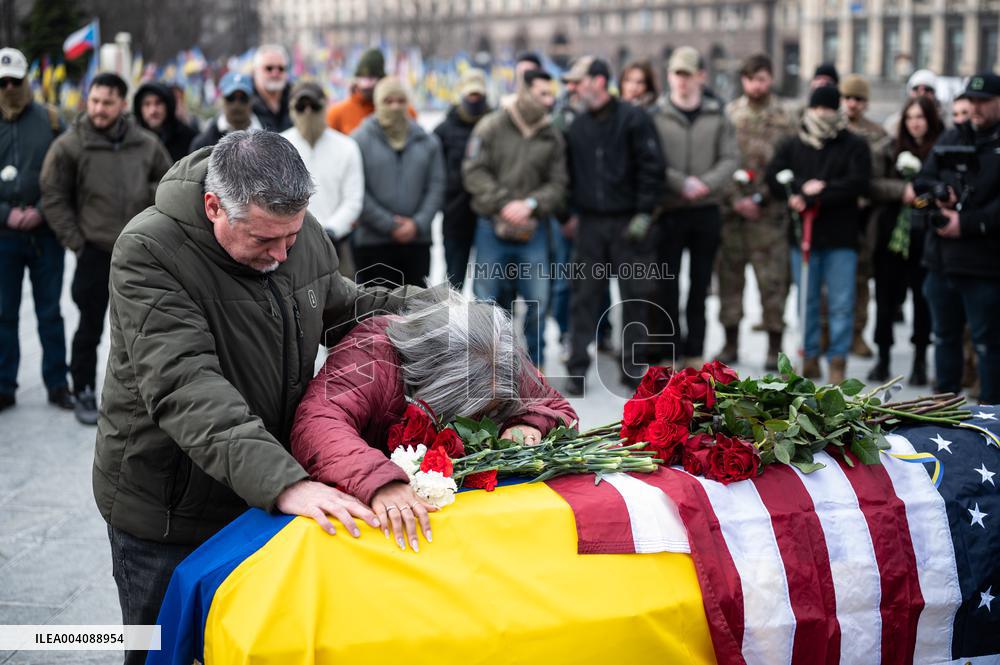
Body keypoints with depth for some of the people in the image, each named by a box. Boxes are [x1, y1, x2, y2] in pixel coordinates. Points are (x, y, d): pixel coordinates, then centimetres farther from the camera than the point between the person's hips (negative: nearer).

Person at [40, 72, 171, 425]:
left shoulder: (146, 144, 0)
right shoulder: (70, 145, -9)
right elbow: (53, 197, -4)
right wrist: (74, 240, -7)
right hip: (95, 251, -3)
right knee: (90, 328, 5)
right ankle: (84, 393, 18)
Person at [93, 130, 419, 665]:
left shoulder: (300, 229, -6)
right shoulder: (148, 254, -26)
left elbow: (342, 308, 15)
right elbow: (184, 388, -37)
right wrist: (282, 481, -47)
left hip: (273, 493, 5)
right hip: (164, 514, -5)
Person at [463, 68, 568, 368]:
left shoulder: (552, 136, 3)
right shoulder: (491, 127, -3)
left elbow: (557, 183, 3)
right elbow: (474, 172, -6)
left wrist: (530, 204, -14)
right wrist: (504, 204, -15)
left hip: (533, 230, 1)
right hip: (492, 227, -1)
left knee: (538, 299, 0)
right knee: (489, 298, 6)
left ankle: (535, 363, 16)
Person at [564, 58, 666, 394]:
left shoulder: (633, 119, -5)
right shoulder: (577, 126, 10)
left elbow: (653, 168, -8)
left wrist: (644, 214, -12)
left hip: (629, 223, -4)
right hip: (590, 224, 4)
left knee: (635, 296, 3)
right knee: (584, 296, 1)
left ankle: (633, 367, 13)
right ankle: (578, 368, 6)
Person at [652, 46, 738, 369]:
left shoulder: (717, 116, 6)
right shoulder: (657, 117, 0)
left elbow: (730, 159, -2)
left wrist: (706, 183, -17)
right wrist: (682, 184, -19)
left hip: (707, 211, 2)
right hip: (670, 211, -2)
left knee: (700, 284, 9)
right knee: (667, 284, 1)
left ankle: (695, 351, 18)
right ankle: (669, 351, 9)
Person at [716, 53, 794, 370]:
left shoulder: (783, 119, 1)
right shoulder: (729, 113, 7)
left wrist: (759, 198, -12)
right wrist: (734, 198, -5)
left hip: (768, 211, -2)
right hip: (732, 208, 2)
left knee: (772, 279, -1)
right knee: (730, 276, 7)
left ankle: (774, 345, 9)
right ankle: (731, 343, 18)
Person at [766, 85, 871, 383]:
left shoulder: (854, 145, 2)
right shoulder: (792, 145, 11)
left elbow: (858, 183, -11)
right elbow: (774, 178, 1)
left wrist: (814, 195, -16)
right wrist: (803, 189, -16)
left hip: (841, 236, -3)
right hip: (803, 232, 3)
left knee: (841, 302, -2)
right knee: (806, 301, 10)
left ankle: (838, 361, 4)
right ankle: (809, 358, 19)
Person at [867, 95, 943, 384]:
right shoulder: (891, 150, 9)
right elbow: (872, 184, -1)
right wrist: (902, 190, -14)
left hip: (925, 238, -2)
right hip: (890, 234, 2)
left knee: (923, 299, 3)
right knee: (886, 298, 6)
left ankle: (920, 361, 15)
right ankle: (883, 358, 18)